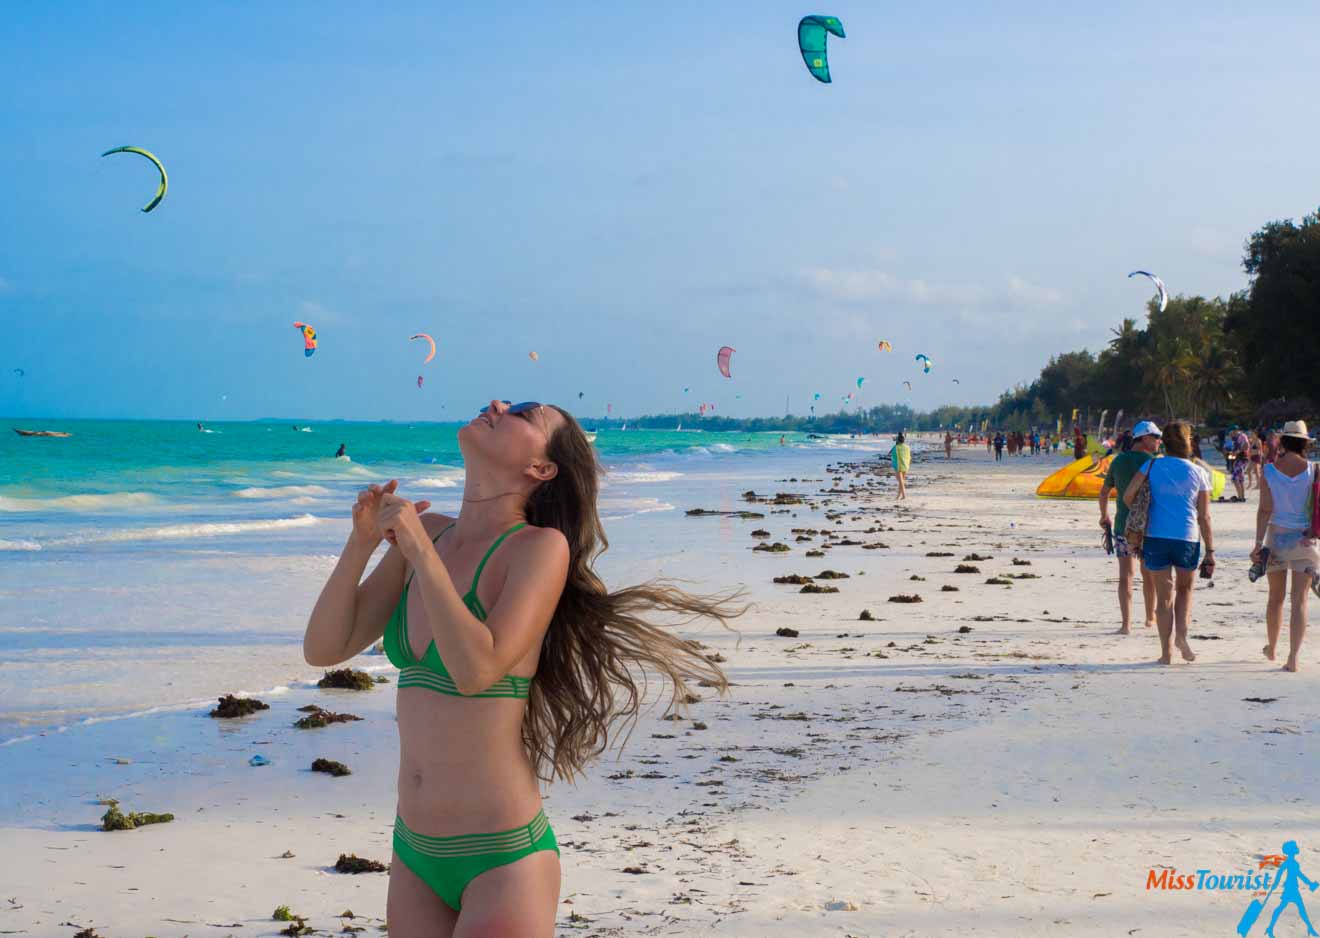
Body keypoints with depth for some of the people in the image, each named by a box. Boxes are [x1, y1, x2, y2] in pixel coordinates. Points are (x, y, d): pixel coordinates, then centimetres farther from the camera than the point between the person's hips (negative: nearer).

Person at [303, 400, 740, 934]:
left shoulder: (540, 546, -12)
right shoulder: (427, 533, 7)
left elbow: (477, 670, -24)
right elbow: (323, 649, 4)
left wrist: (419, 551, -19)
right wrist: (362, 542, -8)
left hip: (501, 859, -6)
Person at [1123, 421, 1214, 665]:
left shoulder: (1152, 466, 1)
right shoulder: (1198, 473, 3)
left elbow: (1128, 495, -9)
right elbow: (1204, 517, 2)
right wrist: (1210, 552, 6)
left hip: (1156, 537, 0)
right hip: (1187, 539, 0)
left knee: (1164, 596, 8)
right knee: (1185, 590, 21)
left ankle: (1167, 652, 7)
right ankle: (1181, 634, -1)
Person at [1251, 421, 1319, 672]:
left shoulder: (1269, 470, -5)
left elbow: (1265, 509, -9)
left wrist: (1259, 543, -9)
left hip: (1277, 536, 1)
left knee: (1275, 597, 19)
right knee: (1299, 602, 0)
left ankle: (1271, 647, 35)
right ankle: (1293, 658, -9)